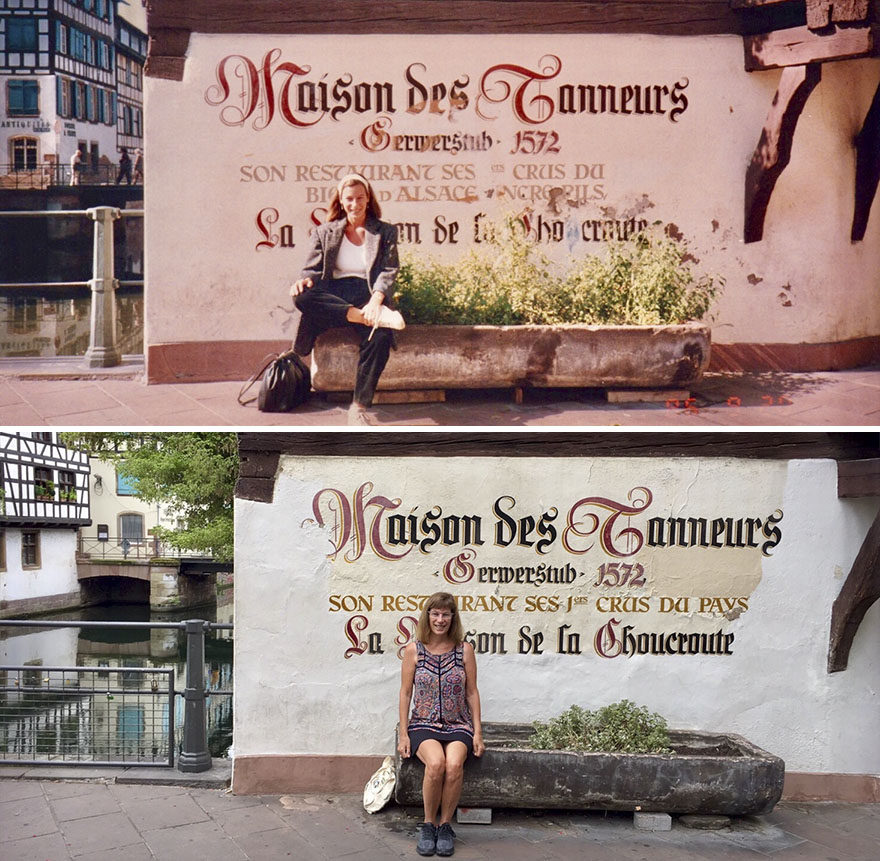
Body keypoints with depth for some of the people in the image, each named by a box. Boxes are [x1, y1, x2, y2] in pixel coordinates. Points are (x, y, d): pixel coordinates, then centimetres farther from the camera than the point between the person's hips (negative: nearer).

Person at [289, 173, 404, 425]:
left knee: (380, 336, -36)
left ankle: (359, 408, -30)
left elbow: (389, 272, 3)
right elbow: (313, 269, 12)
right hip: (332, 300, 2)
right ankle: (365, 317, -36)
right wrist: (304, 280, -15)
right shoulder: (324, 232, 20)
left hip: (368, 298, -1)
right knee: (301, 297, -34)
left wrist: (376, 301, -18)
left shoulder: (386, 232, 16)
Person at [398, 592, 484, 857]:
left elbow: (472, 692, 6)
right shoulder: (413, 650, 2)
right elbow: (405, 692, 4)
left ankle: (445, 825, -9)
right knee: (436, 763, -32)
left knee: (454, 764, -31)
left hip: (458, 725, 1)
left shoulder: (464, 649, 3)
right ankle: (428, 824, -9)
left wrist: (478, 732, 0)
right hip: (423, 725, -1)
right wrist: (403, 734, -2)